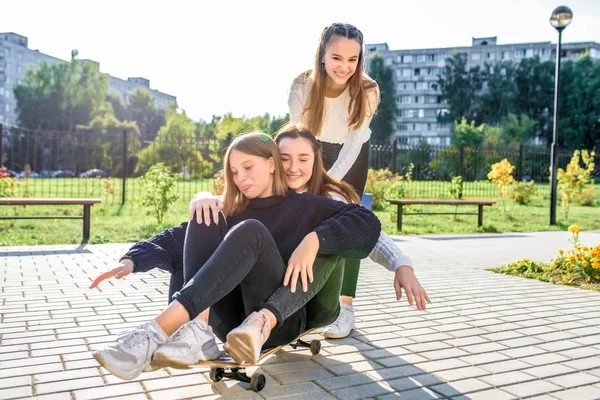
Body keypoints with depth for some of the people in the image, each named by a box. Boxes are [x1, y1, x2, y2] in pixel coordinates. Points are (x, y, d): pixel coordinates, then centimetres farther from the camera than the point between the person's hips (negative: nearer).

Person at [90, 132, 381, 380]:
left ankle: (155, 334, -38)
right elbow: (179, 238, 6)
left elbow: (368, 224, -7)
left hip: (281, 320, -3)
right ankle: (198, 330, -33)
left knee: (251, 232, -25)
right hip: (229, 320, 4)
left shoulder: (304, 206, 8)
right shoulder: (232, 211, 19)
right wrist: (133, 261, -10)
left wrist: (314, 239, -21)